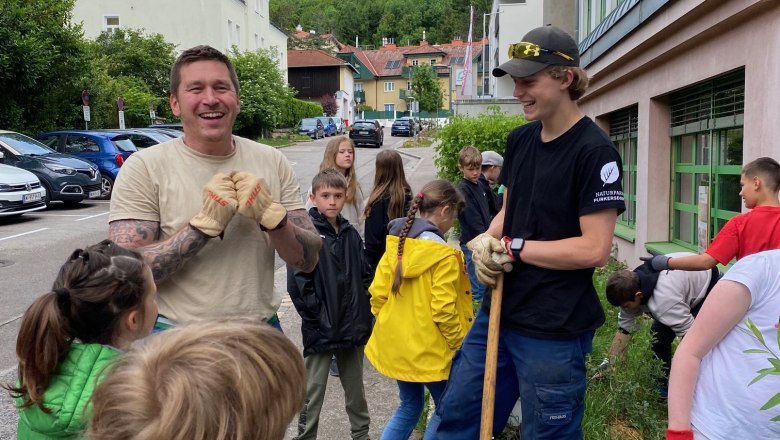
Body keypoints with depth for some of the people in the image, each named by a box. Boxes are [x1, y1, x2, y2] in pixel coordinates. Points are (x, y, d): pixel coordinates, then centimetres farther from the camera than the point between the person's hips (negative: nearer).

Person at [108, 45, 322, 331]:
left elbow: (308, 260, -2)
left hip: (261, 329, 3)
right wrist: (206, 223, -25)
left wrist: (271, 214, -19)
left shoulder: (273, 162, -1)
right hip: (177, 334, -3)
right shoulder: (144, 168, -10)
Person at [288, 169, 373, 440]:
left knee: (355, 385, 20)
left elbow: (365, 275, 12)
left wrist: (364, 311, 4)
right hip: (320, 329, -5)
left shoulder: (351, 234, 6)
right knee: (314, 390, 7)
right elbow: (297, 283, -15)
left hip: (353, 327, 6)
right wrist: (316, 317, -15)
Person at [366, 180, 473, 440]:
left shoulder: (396, 244, 1)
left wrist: (389, 325, 15)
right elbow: (443, 312, -20)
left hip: (397, 344, 7)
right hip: (428, 350, -7)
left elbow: (377, 293, 3)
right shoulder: (444, 255, -19)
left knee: (409, 407, 23)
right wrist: (462, 345, -6)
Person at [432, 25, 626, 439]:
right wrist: (487, 241, -6)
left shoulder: (594, 151, -17)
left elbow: (595, 249, -21)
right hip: (499, 311, 8)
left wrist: (511, 247, -16)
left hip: (554, 330, -7)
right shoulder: (520, 139, 6)